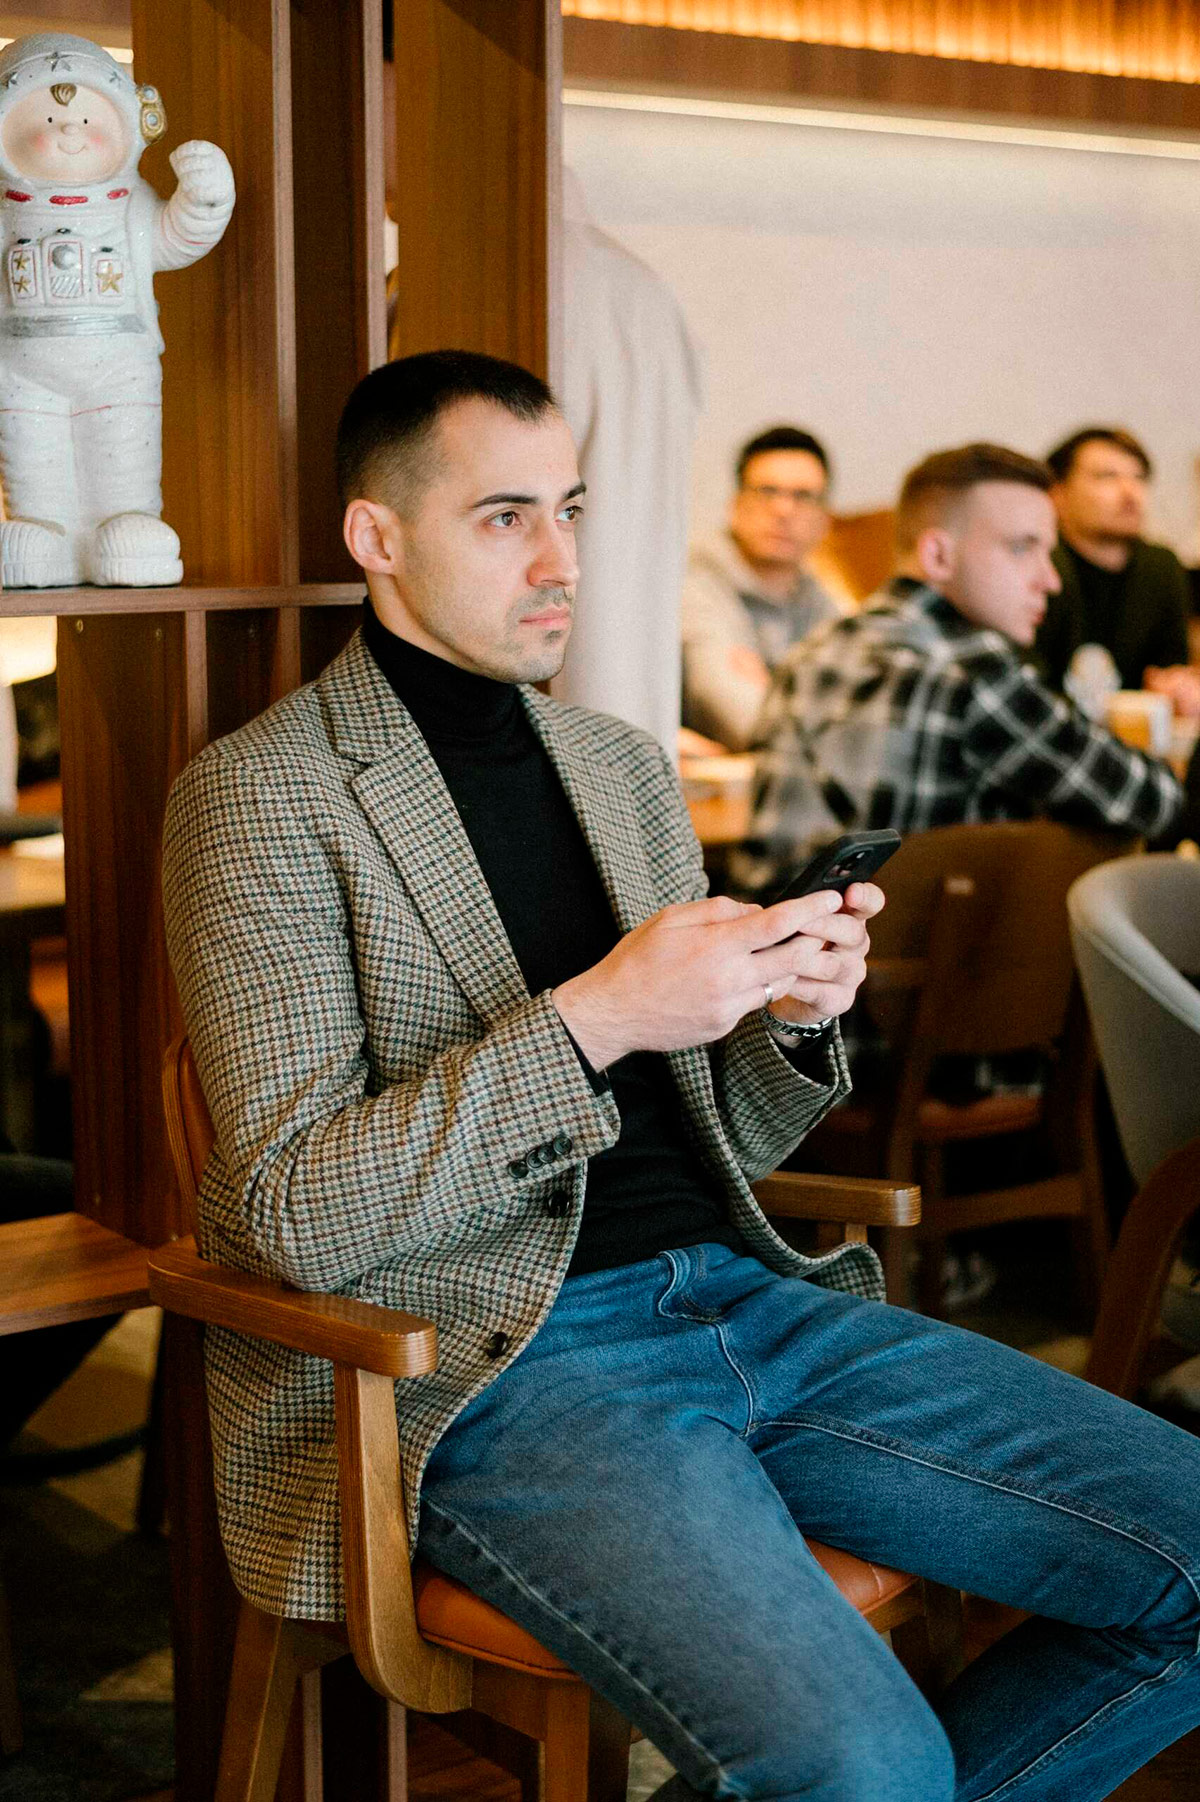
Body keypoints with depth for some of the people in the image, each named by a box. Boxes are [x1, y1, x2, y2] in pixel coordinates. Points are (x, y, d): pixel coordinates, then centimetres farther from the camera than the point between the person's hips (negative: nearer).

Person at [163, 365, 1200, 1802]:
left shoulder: (626, 765, 17)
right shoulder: (262, 794, -4)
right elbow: (298, 1216, -12)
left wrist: (793, 1017, -2)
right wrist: (588, 1021, -20)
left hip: (740, 1297, 7)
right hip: (498, 1359, -7)